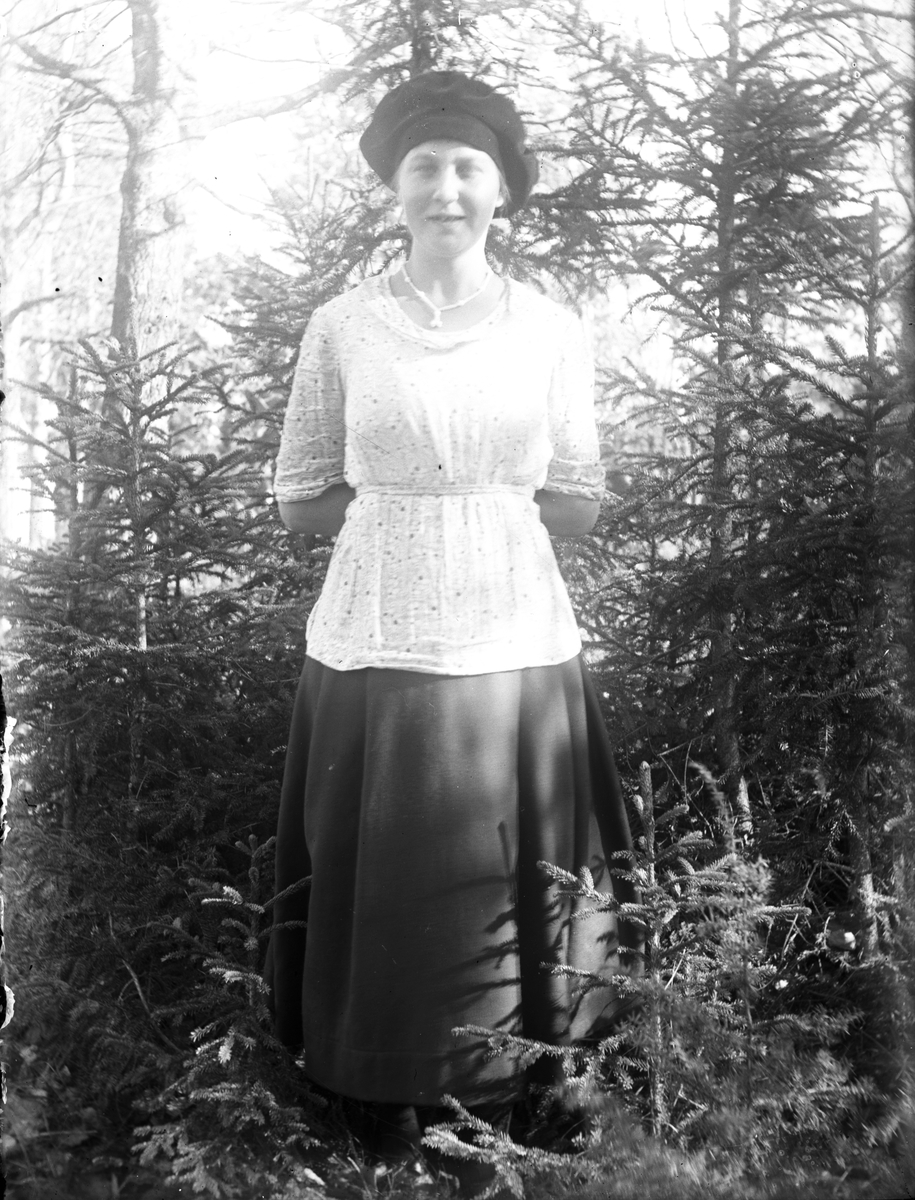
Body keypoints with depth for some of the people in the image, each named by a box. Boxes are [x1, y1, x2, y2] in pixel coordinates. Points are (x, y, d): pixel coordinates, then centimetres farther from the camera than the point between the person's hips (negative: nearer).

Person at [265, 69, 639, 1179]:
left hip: (519, 644, 1)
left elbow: (579, 506, 8)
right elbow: (301, 503, 4)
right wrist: (486, 490, -2)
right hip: (377, 644, -1)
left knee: (511, 892, 10)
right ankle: (395, 1103, 29)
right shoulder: (340, 328, 1)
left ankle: (503, 1094, 33)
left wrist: (417, 490, -3)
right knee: (386, 887, 7)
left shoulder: (551, 331, 4)